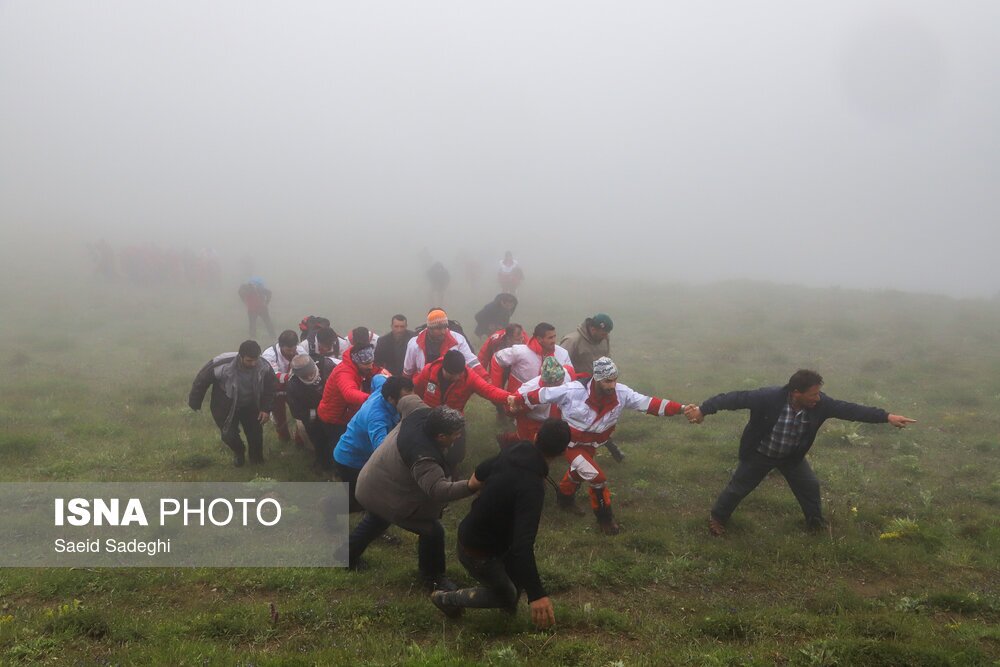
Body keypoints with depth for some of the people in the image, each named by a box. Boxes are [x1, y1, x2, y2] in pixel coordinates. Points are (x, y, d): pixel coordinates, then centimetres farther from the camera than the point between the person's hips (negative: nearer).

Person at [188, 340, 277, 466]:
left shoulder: (264, 367, -29)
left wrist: (266, 409, -11)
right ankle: (238, 453, 34)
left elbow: (269, 388, -8)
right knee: (228, 435, -2)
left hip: (250, 405, 2)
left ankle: (257, 457, 38)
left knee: (255, 432, 5)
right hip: (226, 406, -2)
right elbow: (202, 379, -20)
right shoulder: (222, 365, -38)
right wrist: (194, 402, -8)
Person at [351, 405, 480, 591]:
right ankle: (433, 579, 17)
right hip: (388, 499, -9)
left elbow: (406, 401, 5)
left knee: (375, 522, 37)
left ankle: (348, 556, 57)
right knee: (432, 531, -1)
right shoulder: (424, 458, -40)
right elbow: (438, 490, -50)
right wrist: (470, 486, -61)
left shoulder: (420, 413, -17)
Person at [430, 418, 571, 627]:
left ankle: (509, 605, 37)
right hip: (478, 550, -7)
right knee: (506, 596, 16)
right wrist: (536, 594, -45)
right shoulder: (531, 487, -35)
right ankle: (446, 599, 22)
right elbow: (523, 545, -44)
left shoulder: (513, 454, -10)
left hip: (472, 531, 8)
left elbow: (480, 472, 13)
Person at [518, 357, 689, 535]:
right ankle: (605, 519, 9)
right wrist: (517, 402, -14)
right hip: (571, 442, -5)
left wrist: (681, 408, -33)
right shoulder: (574, 390, -33)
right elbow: (543, 394, -23)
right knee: (597, 478, -13)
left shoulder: (621, 393, -23)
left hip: (591, 444, 6)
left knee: (579, 472, 28)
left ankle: (565, 499, 58)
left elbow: (650, 403, -25)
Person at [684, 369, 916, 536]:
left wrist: (886, 416, -24)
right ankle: (717, 517, 35)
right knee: (739, 488, 12)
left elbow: (849, 409, -22)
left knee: (810, 486, 11)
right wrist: (703, 410, -35)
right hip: (760, 454, -4)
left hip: (792, 456, 4)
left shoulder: (819, 403, -25)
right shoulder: (768, 397, -39)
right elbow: (736, 398, -34)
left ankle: (817, 524, 36)